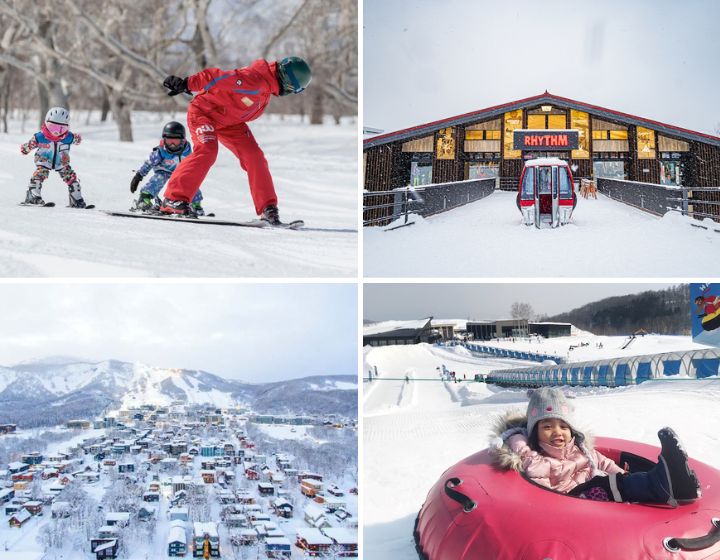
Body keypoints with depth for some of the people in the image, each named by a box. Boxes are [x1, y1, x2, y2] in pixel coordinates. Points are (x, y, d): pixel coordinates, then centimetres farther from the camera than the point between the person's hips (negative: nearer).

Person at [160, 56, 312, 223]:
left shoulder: (267, 84, 1)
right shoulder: (254, 80, -30)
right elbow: (218, 77, -33)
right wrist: (186, 85, -35)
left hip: (228, 121, 8)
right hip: (203, 111, -8)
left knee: (254, 155, -4)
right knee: (206, 152, -28)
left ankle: (268, 209, -3)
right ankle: (173, 200, -22)